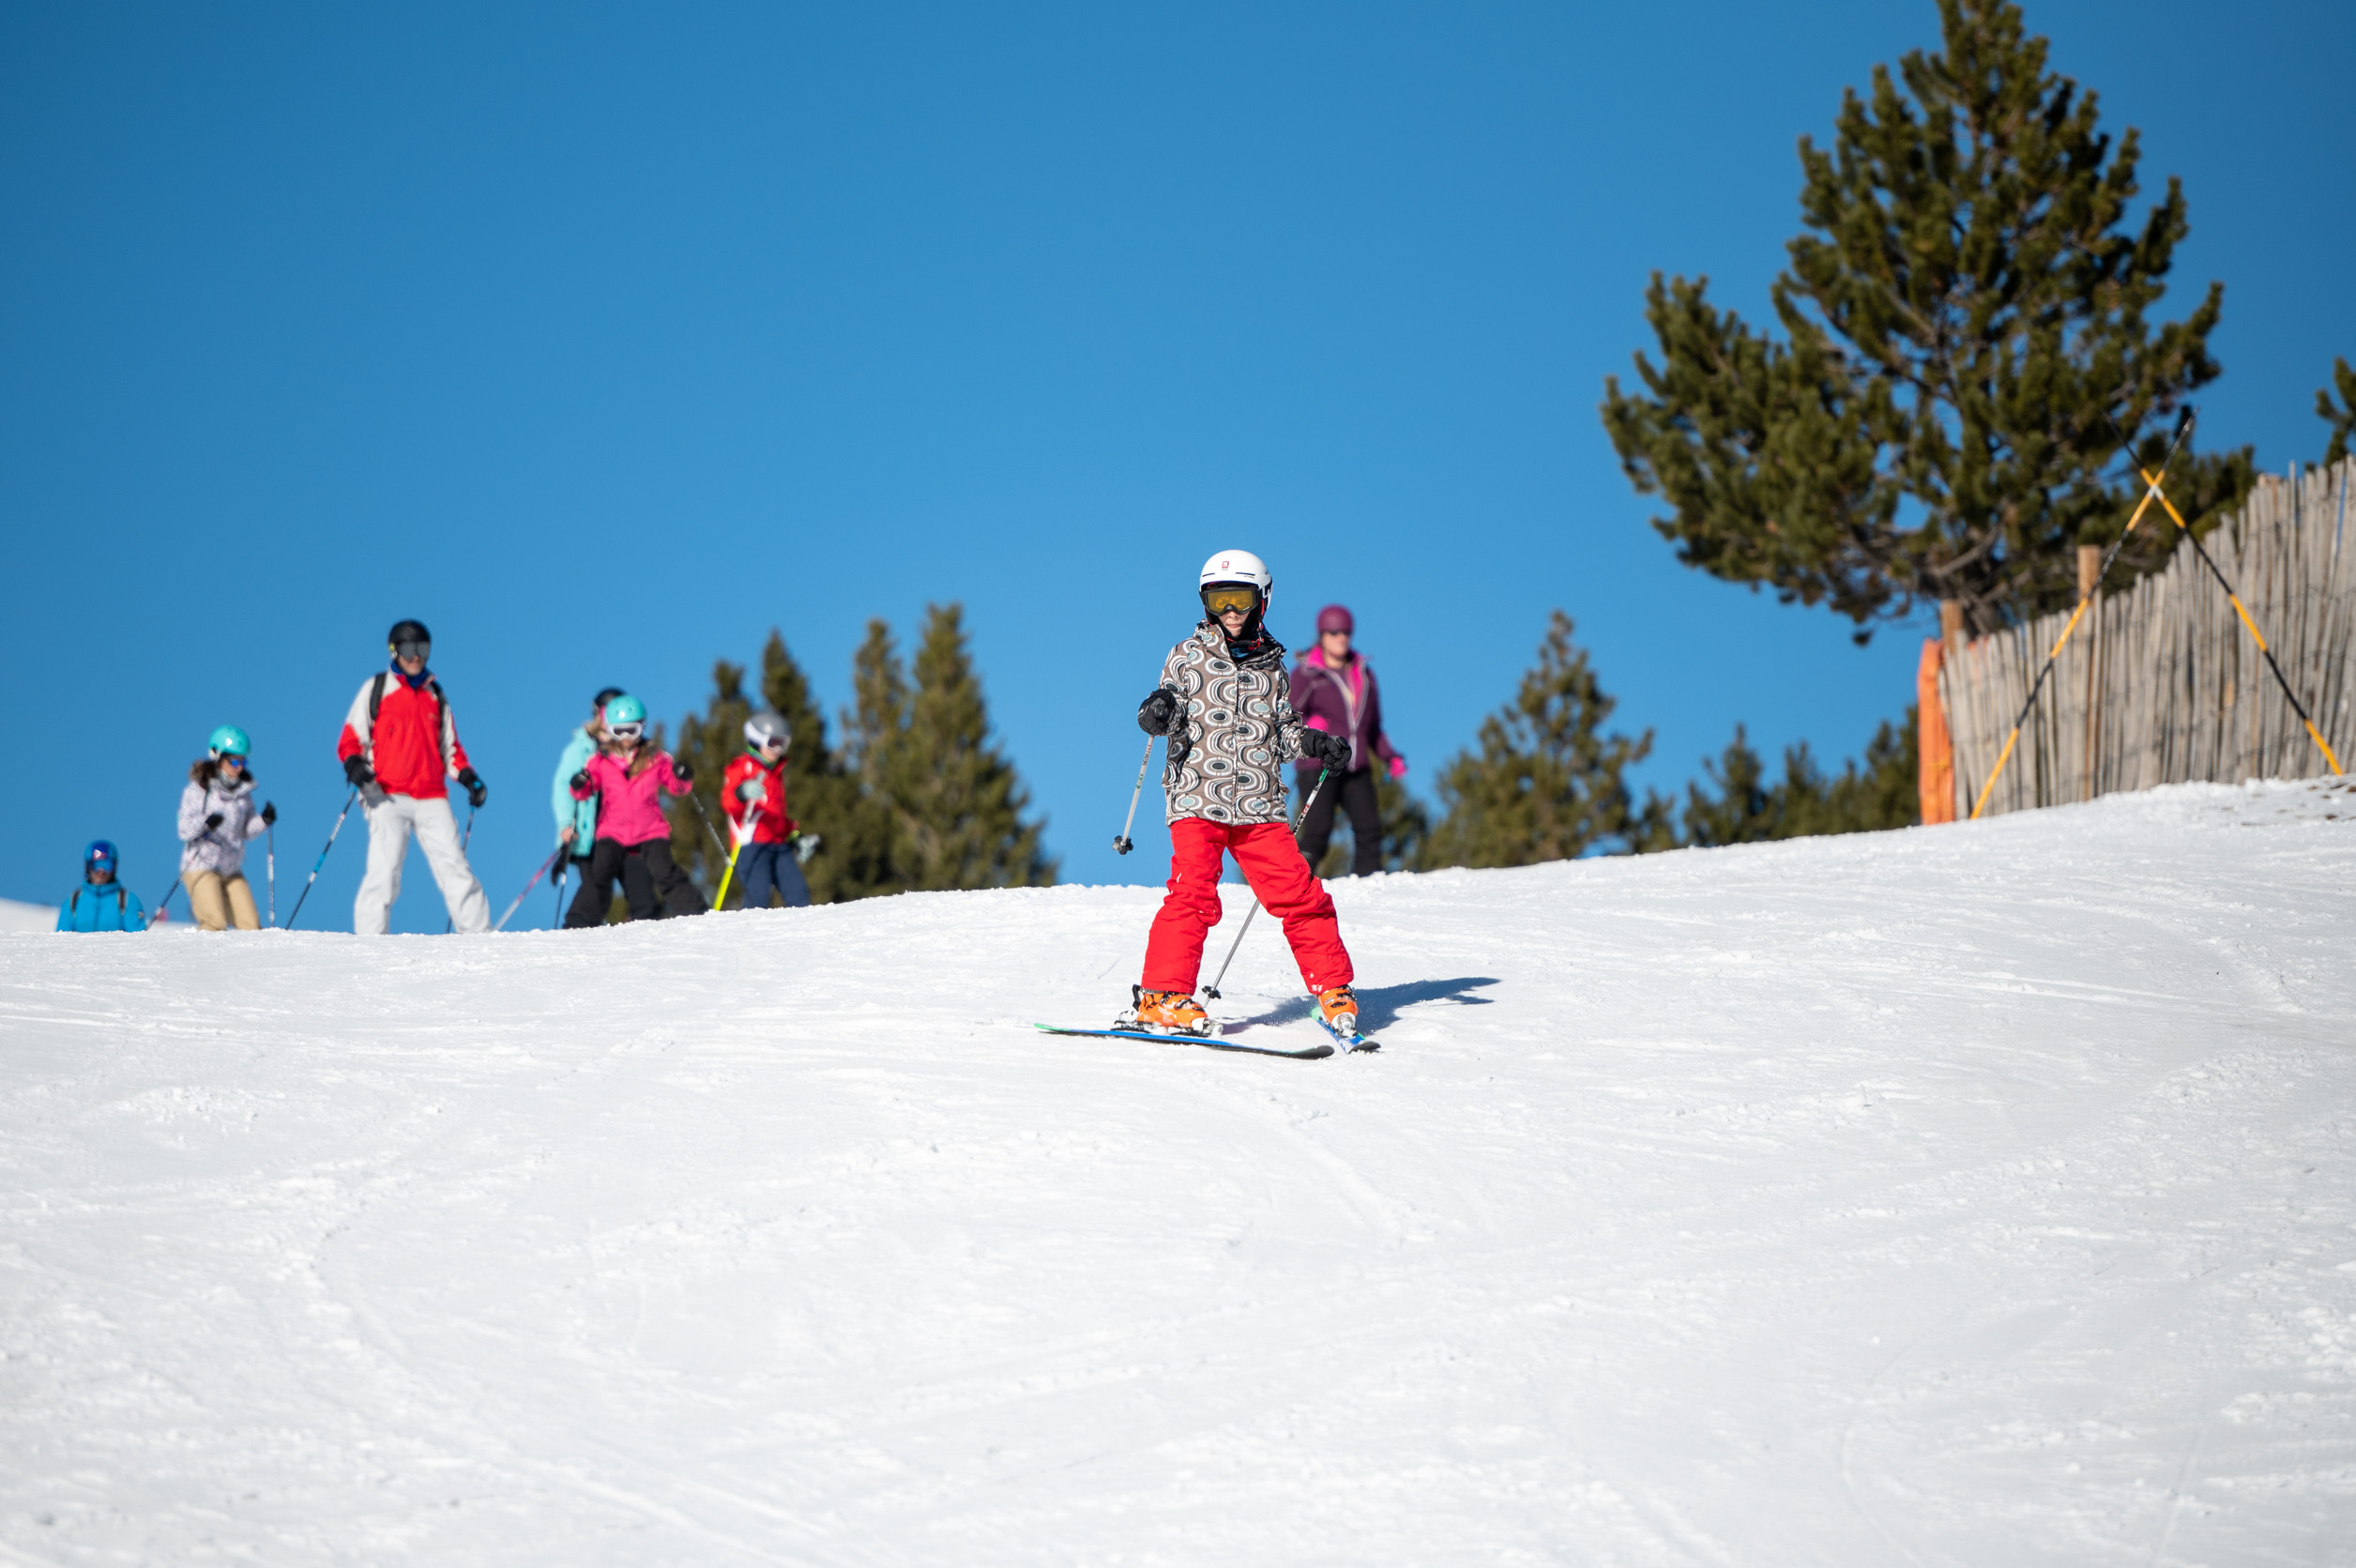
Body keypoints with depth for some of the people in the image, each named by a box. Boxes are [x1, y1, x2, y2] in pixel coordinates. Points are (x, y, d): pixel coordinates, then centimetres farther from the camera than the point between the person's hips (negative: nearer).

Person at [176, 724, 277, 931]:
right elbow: (184, 831, -13)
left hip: (232, 871, 6)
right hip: (201, 867, -6)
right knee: (215, 927, -18)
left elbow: (247, 831, 12)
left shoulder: (243, 792, 9)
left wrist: (264, 820, -7)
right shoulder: (198, 790, -8)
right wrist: (205, 825, -32)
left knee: (251, 926, -3)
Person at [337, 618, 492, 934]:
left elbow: (449, 746, 25)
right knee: (384, 870, -13)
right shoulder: (376, 689, 10)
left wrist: (467, 776, 8)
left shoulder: (435, 695, 20)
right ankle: (370, 938, -10)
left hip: (431, 798, 3)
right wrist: (353, 763, -13)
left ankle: (479, 933, -5)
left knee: (454, 866, -5)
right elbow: (351, 737, 7)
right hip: (388, 797, -3)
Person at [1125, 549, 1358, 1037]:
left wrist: (1315, 743, 3)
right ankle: (1162, 997, -14)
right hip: (1198, 800, -3)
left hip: (1260, 806, 3)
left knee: (1299, 895, -3)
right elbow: (1171, 719, 5)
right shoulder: (1188, 657, 8)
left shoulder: (1271, 666, 16)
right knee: (1193, 894, -17)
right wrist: (1158, 713, -17)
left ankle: (1332, 990, 10)